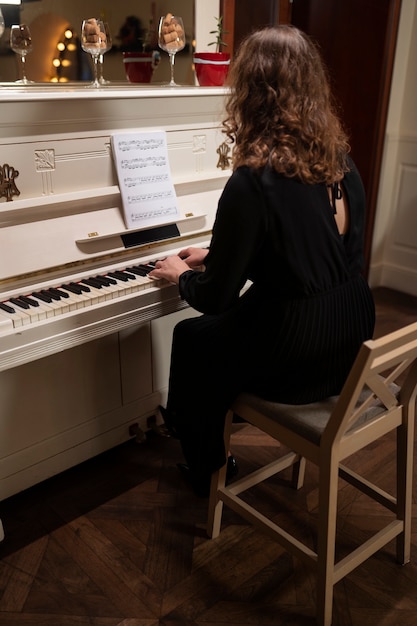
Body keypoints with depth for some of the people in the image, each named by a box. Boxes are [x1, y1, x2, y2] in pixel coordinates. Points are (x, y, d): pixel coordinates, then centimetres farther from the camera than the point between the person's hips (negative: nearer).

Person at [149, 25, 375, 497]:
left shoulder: (252, 183, -23)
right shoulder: (340, 161, 0)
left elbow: (215, 299, -16)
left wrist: (181, 275, 6)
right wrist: (214, 258, 19)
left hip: (296, 355, -7)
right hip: (353, 334, 8)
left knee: (191, 339, 21)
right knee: (214, 331, 28)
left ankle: (204, 470, 39)